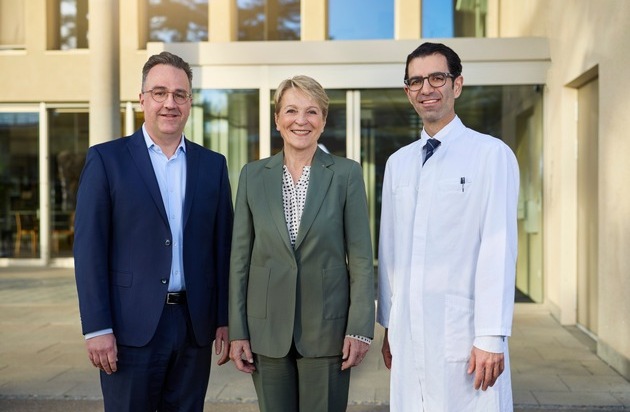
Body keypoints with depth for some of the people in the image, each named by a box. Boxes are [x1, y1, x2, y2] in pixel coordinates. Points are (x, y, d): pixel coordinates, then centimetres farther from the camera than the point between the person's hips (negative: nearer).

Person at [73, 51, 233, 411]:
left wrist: (225, 319, 5)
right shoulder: (107, 159, -1)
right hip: (132, 326, -3)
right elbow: (89, 249, -5)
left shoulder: (213, 165, 8)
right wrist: (97, 328, -10)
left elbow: (223, 248, 9)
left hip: (195, 326, 3)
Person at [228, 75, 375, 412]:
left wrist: (360, 328, -7)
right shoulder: (253, 175, 4)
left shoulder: (347, 173, -2)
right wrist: (237, 331, 1)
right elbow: (240, 257, 4)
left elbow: (361, 257, -3)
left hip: (327, 327, -2)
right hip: (267, 327, 2)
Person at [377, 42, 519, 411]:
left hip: (464, 332, -4)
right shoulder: (397, 163, 11)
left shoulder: (491, 154, -6)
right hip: (408, 334, 5)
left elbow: (498, 248, -10)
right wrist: (388, 326, 11)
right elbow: (389, 249, 11)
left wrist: (491, 337, -13)